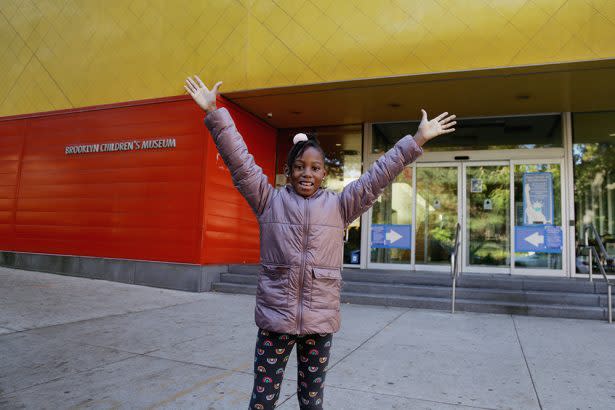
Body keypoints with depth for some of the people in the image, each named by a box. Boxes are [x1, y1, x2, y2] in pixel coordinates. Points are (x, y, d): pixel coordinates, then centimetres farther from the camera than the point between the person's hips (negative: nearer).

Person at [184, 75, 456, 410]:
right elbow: (239, 161, -4)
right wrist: (214, 113, -8)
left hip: (320, 320, 1)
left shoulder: (339, 206, 2)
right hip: (274, 318, -1)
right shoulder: (269, 201, 1)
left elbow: (377, 176, 0)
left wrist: (416, 140, -2)